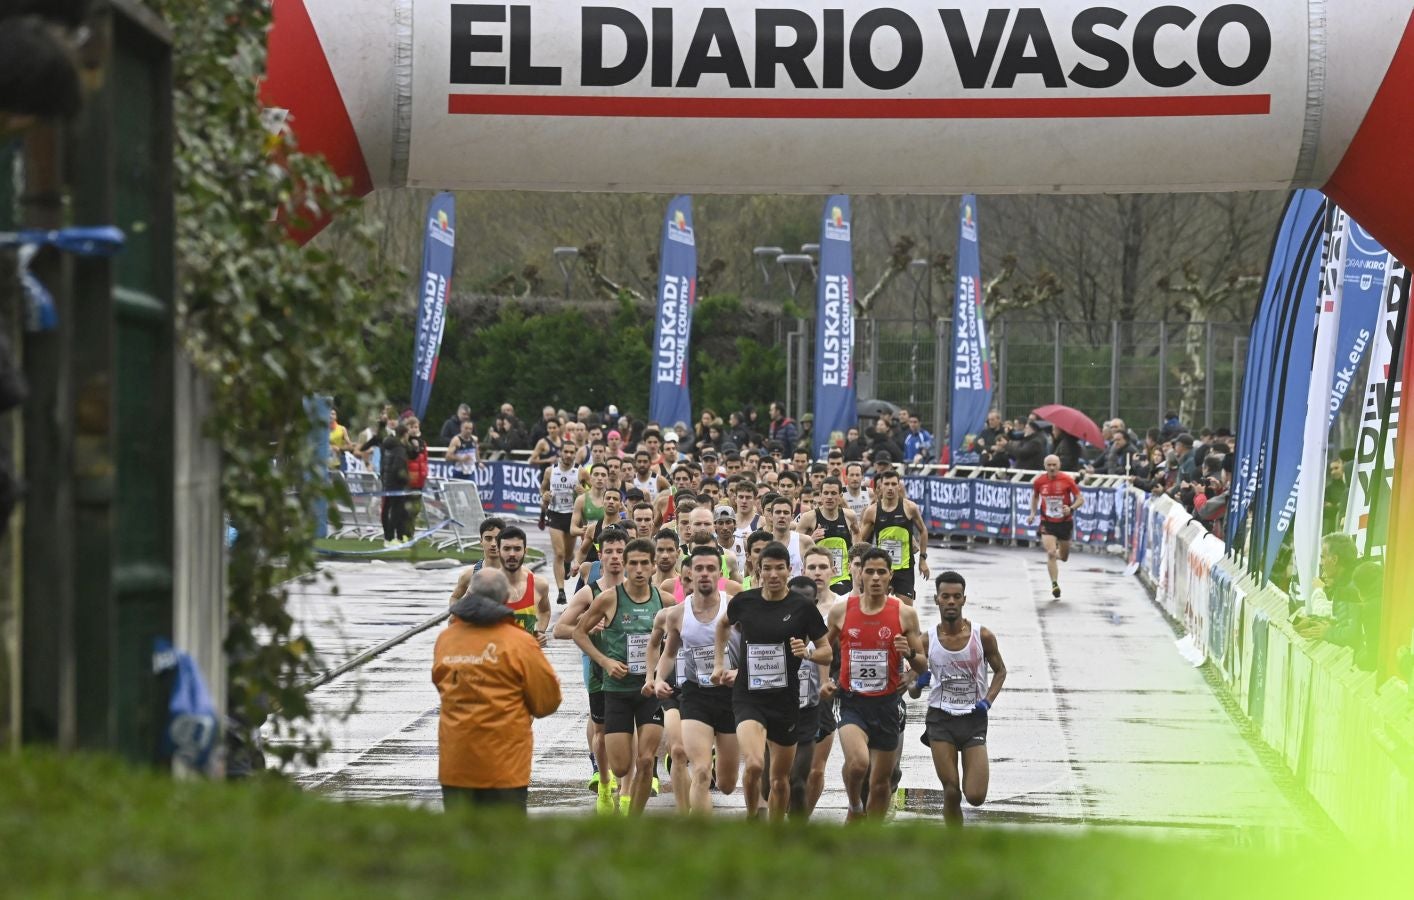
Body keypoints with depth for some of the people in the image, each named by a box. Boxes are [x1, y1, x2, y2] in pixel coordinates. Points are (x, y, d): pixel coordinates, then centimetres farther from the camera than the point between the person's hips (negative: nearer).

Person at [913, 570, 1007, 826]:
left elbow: (1000, 671, 12)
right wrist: (918, 684, -19)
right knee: (951, 793, -4)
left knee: (976, 796, -8)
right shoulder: (927, 641, -3)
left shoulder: (983, 637, -4)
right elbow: (912, 692, 5)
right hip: (940, 719, 0)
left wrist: (988, 701, -5)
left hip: (974, 719, 0)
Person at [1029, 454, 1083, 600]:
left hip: (1065, 522, 0)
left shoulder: (1067, 480, -12)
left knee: (1064, 557, 15)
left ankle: (1058, 553, 53)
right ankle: (1055, 585, -15)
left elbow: (1080, 499, -8)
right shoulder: (1039, 481, -5)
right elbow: (1035, 496, 16)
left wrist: (1071, 508, -27)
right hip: (1047, 523, 0)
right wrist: (1033, 513, 4)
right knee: (1051, 554, -19)